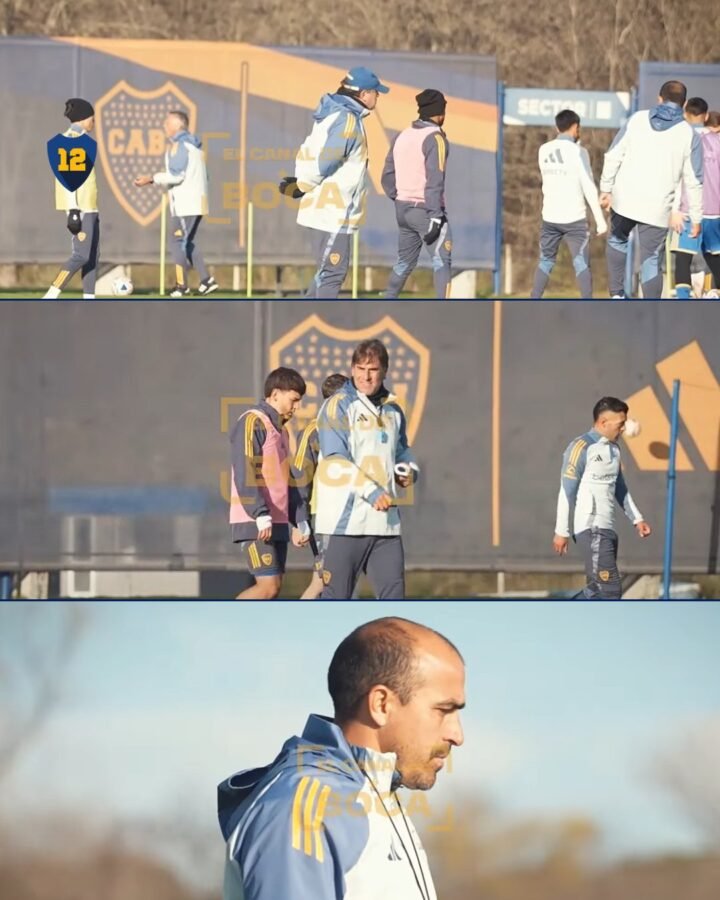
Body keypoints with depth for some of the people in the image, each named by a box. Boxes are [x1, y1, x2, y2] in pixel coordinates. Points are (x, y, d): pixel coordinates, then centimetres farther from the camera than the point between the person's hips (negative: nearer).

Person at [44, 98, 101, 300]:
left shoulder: (79, 139, 17)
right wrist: (73, 211, -22)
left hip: (89, 207, 10)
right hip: (80, 207, -10)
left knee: (93, 256, 8)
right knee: (81, 255, -12)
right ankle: (49, 299, -13)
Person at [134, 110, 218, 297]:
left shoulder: (180, 145, -10)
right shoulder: (193, 145, 20)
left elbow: (177, 175, -18)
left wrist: (152, 179, -12)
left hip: (185, 203, -10)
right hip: (195, 202, 10)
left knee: (178, 241, -6)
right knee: (187, 243, 14)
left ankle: (182, 286, -7)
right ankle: (207, 281, 9)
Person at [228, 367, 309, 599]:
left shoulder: (280, 429, 22)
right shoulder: (253, 422, -8)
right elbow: (245, 474, -17)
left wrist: (297, 524, 22)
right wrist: (261, 515, -24)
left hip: (277, 523, 9)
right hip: (255, 523, -9)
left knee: (274, 585, 4)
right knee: (269, 586, -16)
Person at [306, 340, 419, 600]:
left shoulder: (392, 410, 16)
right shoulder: (338, 405, -4)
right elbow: (336, 459, -14)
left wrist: (408, 470, 7)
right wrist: (372, 492, -22)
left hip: (385, 519, 6)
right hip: (346, 519, -6)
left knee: (393, 591, 3)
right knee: (336, 594, -4)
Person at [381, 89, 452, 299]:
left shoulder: (402, 137, 9)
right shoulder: (435, 138, -13)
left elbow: (388, 177, 11)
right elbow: (434, 181, -19)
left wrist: (400, 203, 17)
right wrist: (435, 218, -21)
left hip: (403, 208, 8)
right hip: (425, 209, -8)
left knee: (404, 262, 20)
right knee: (442, 262, -10)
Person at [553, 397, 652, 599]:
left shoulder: (613, 449, 15)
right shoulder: (581, 448, -11)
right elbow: (567, 491, -11)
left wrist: (636, 519, 18)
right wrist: (561, 532, -12)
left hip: (607, 529, 9)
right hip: (591, 529, -9)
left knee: (598, 591, 9)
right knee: (610, 589, -13)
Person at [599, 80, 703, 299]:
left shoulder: (637, 119, 2)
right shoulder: (689, 135, -1)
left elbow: (613, 156, 1)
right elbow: (694, 181, -1)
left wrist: (606, 188, 10)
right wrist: (696, 217, 6)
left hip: (624, 199, 1)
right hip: (657, 209, -1)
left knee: (617, 240, 27)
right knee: (651, 261, 3)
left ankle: (616, 293, 21)